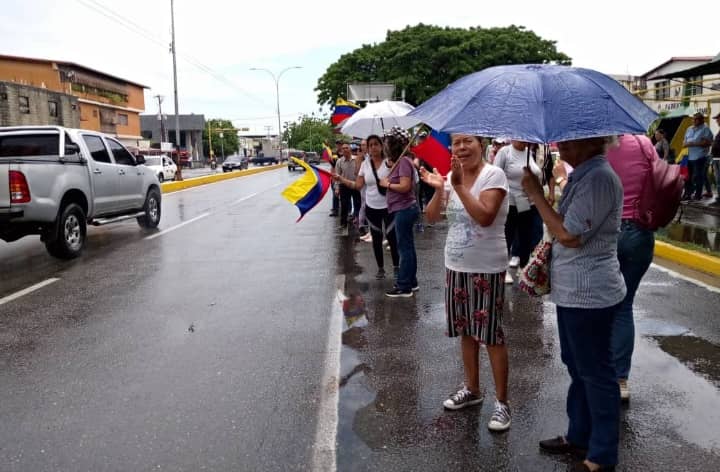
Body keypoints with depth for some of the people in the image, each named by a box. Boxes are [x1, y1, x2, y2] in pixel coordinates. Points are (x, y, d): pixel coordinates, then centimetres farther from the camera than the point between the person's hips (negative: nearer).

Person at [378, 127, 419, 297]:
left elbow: (405, 186, -25)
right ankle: (411, 282, 24)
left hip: (404, 210, -10)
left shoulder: (403, 161, -16)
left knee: (404, 248, -4)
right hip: (402, 210, 10)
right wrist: (389, 182, 3)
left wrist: (387, 184, -12)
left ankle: (404, 286, 3)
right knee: (407, 247, 15)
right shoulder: (399, 161, 15)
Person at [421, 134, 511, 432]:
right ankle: (472, 390, 32)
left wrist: (459, 185, -26)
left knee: (491, 334, -2)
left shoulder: (493, 175, -13)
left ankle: (502, 402, 11)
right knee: (466, 330, 16)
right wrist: (439, 189, -14)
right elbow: (431, 217, 2)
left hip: (487, 268, -7)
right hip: (456, 266, 7)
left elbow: (485, 217, -26)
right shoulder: (452, 176, 6)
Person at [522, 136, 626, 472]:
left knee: (595, 373, 3)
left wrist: (535, 193, -17)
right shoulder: (583, 174, 10)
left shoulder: (599, 178, -21)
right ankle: (579, 436, 37)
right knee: (577, 367, 20)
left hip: (589, 294, -10)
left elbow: (569, 234, -24)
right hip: (574, 291, 10)